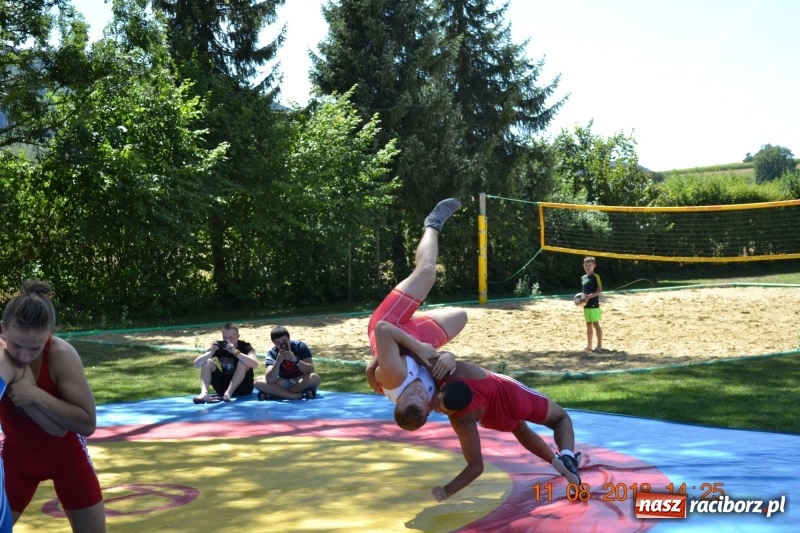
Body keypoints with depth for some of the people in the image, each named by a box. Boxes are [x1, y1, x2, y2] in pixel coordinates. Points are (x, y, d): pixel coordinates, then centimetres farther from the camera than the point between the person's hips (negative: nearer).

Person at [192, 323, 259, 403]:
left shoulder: (244, 347, -14)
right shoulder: (219, 346, -4)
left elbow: (255, 364, -36)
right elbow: (196, 363, -11)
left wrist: (235, 352, -43)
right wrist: (210, 353, -29)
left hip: (243, 387, -4)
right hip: (224, 386, 4)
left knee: (242, 362, -29)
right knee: (207, 362, -13)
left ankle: (228, 393, -36)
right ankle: (204, 393, -34)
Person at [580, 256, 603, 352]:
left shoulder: (595, 276, -8)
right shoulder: (583, 278, 12)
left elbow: (600, 290, -13)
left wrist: (589, 296, -22)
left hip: (594, 304, -7)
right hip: (586, 305, 7)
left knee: (596, 324, -6)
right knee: (588, 325, 11)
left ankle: (599, 345, -2)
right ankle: (589, 345, 17)